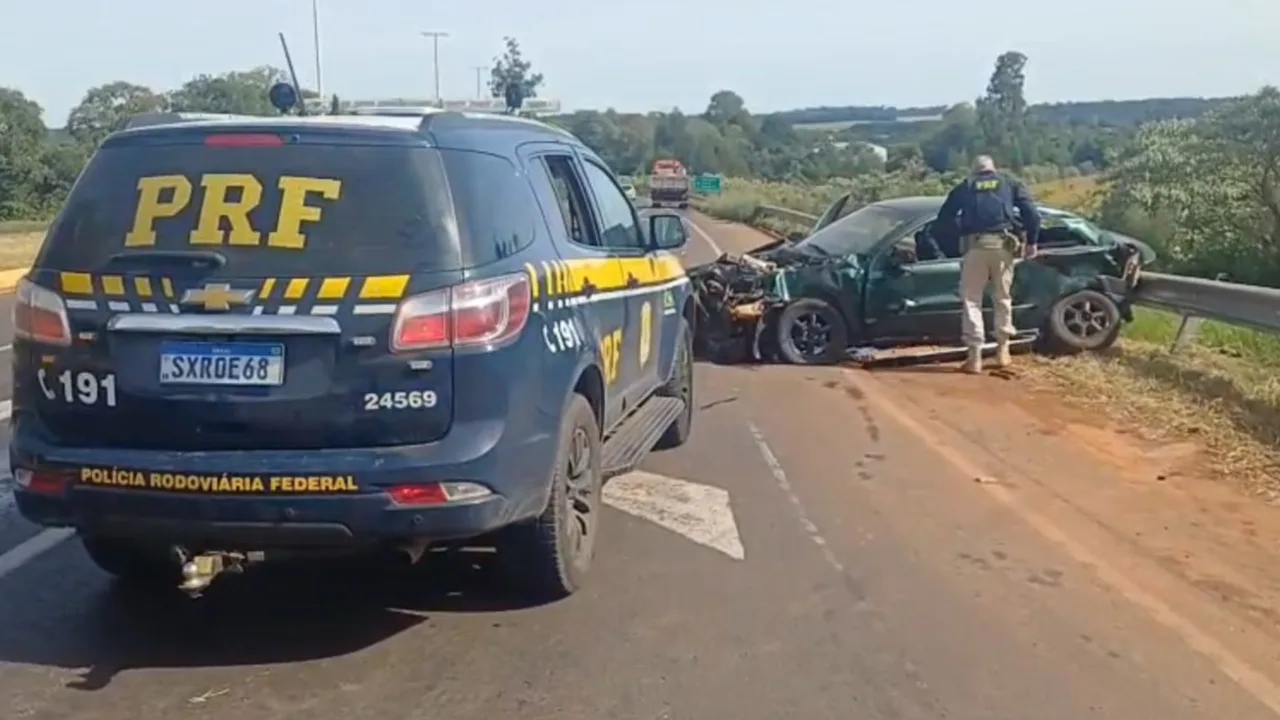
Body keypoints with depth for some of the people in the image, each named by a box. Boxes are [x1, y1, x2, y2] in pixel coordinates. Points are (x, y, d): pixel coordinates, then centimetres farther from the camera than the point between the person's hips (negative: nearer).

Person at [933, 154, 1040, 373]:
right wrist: (1031, 242, 14)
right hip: (1003, 244, 1)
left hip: (975, 246, -1)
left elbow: (943, 218, 13)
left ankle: (975, 356, -4)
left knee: (972, 299, 3)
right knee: (1002, 298, 16)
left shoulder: (965, 186, 18)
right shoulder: (1010, 183, 19)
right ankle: (1003, 349, 19)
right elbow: (1032, 213, 6)